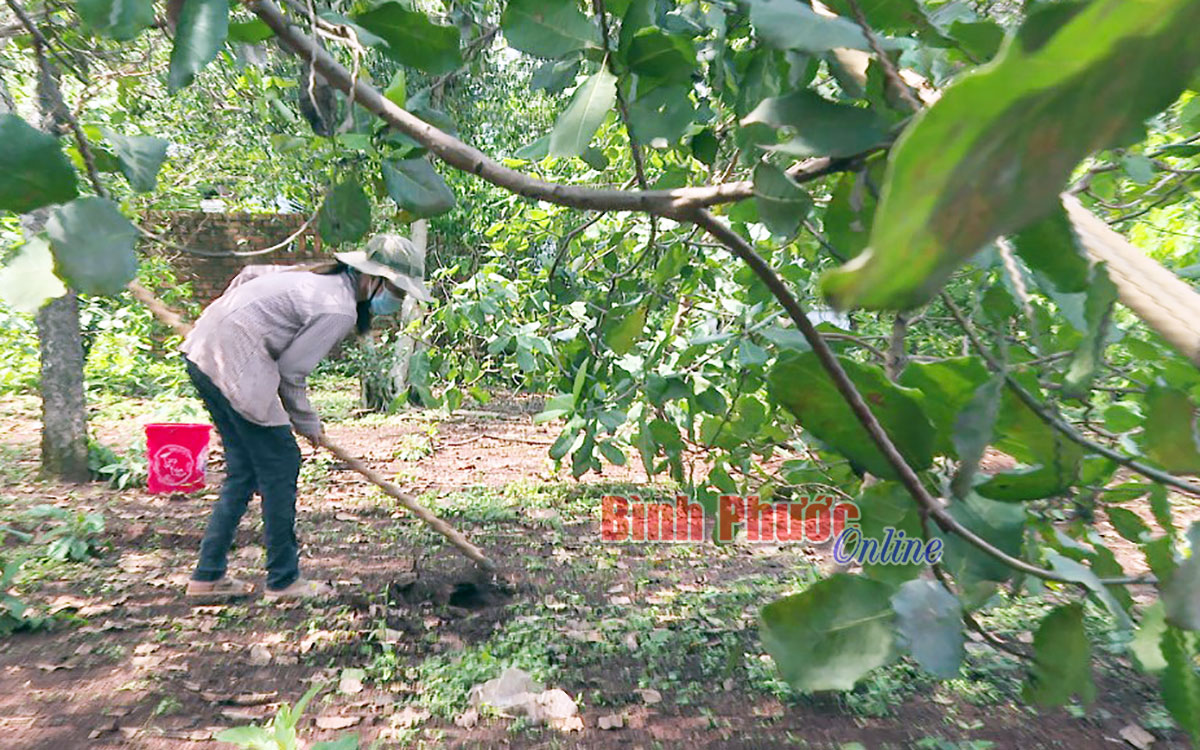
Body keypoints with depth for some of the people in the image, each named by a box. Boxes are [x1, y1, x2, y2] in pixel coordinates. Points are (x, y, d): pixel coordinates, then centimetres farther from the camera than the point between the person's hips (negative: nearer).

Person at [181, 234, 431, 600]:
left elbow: (249, 274, 21)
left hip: (205, 350, 10)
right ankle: (283, 580, 11)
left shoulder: (325, 275, 12)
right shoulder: (339, 309, -16)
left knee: (244, 468, 15)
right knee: (280, 464, -1)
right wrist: (307, 423, 4)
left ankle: (207, 576, 23)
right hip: (235, 364, -10)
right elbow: (290, 370, -11)